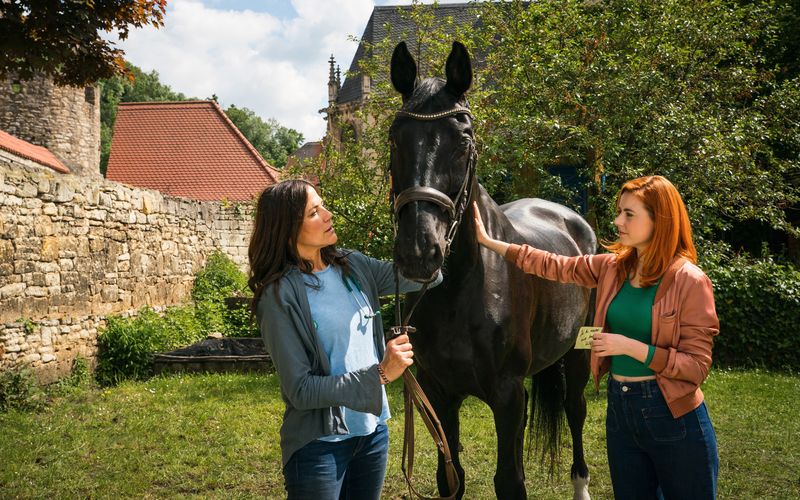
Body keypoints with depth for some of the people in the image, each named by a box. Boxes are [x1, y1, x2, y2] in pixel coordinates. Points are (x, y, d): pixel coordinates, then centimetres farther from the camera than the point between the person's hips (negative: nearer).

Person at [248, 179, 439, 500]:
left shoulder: (352, 266, 0)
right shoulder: (280, 296, -17)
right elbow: (300, 390, -19)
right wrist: (379, 374, -23)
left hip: (374, 431, 6)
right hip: (320, 444, -6)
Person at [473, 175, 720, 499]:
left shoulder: (689, 281, -14)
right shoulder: (612, 267, 3)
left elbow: (697, 366, -15)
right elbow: (552, 266, 11)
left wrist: (630, 346, -22)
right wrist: (488, 242, 11)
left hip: (674, 417, -5)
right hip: (619, 410, 6)